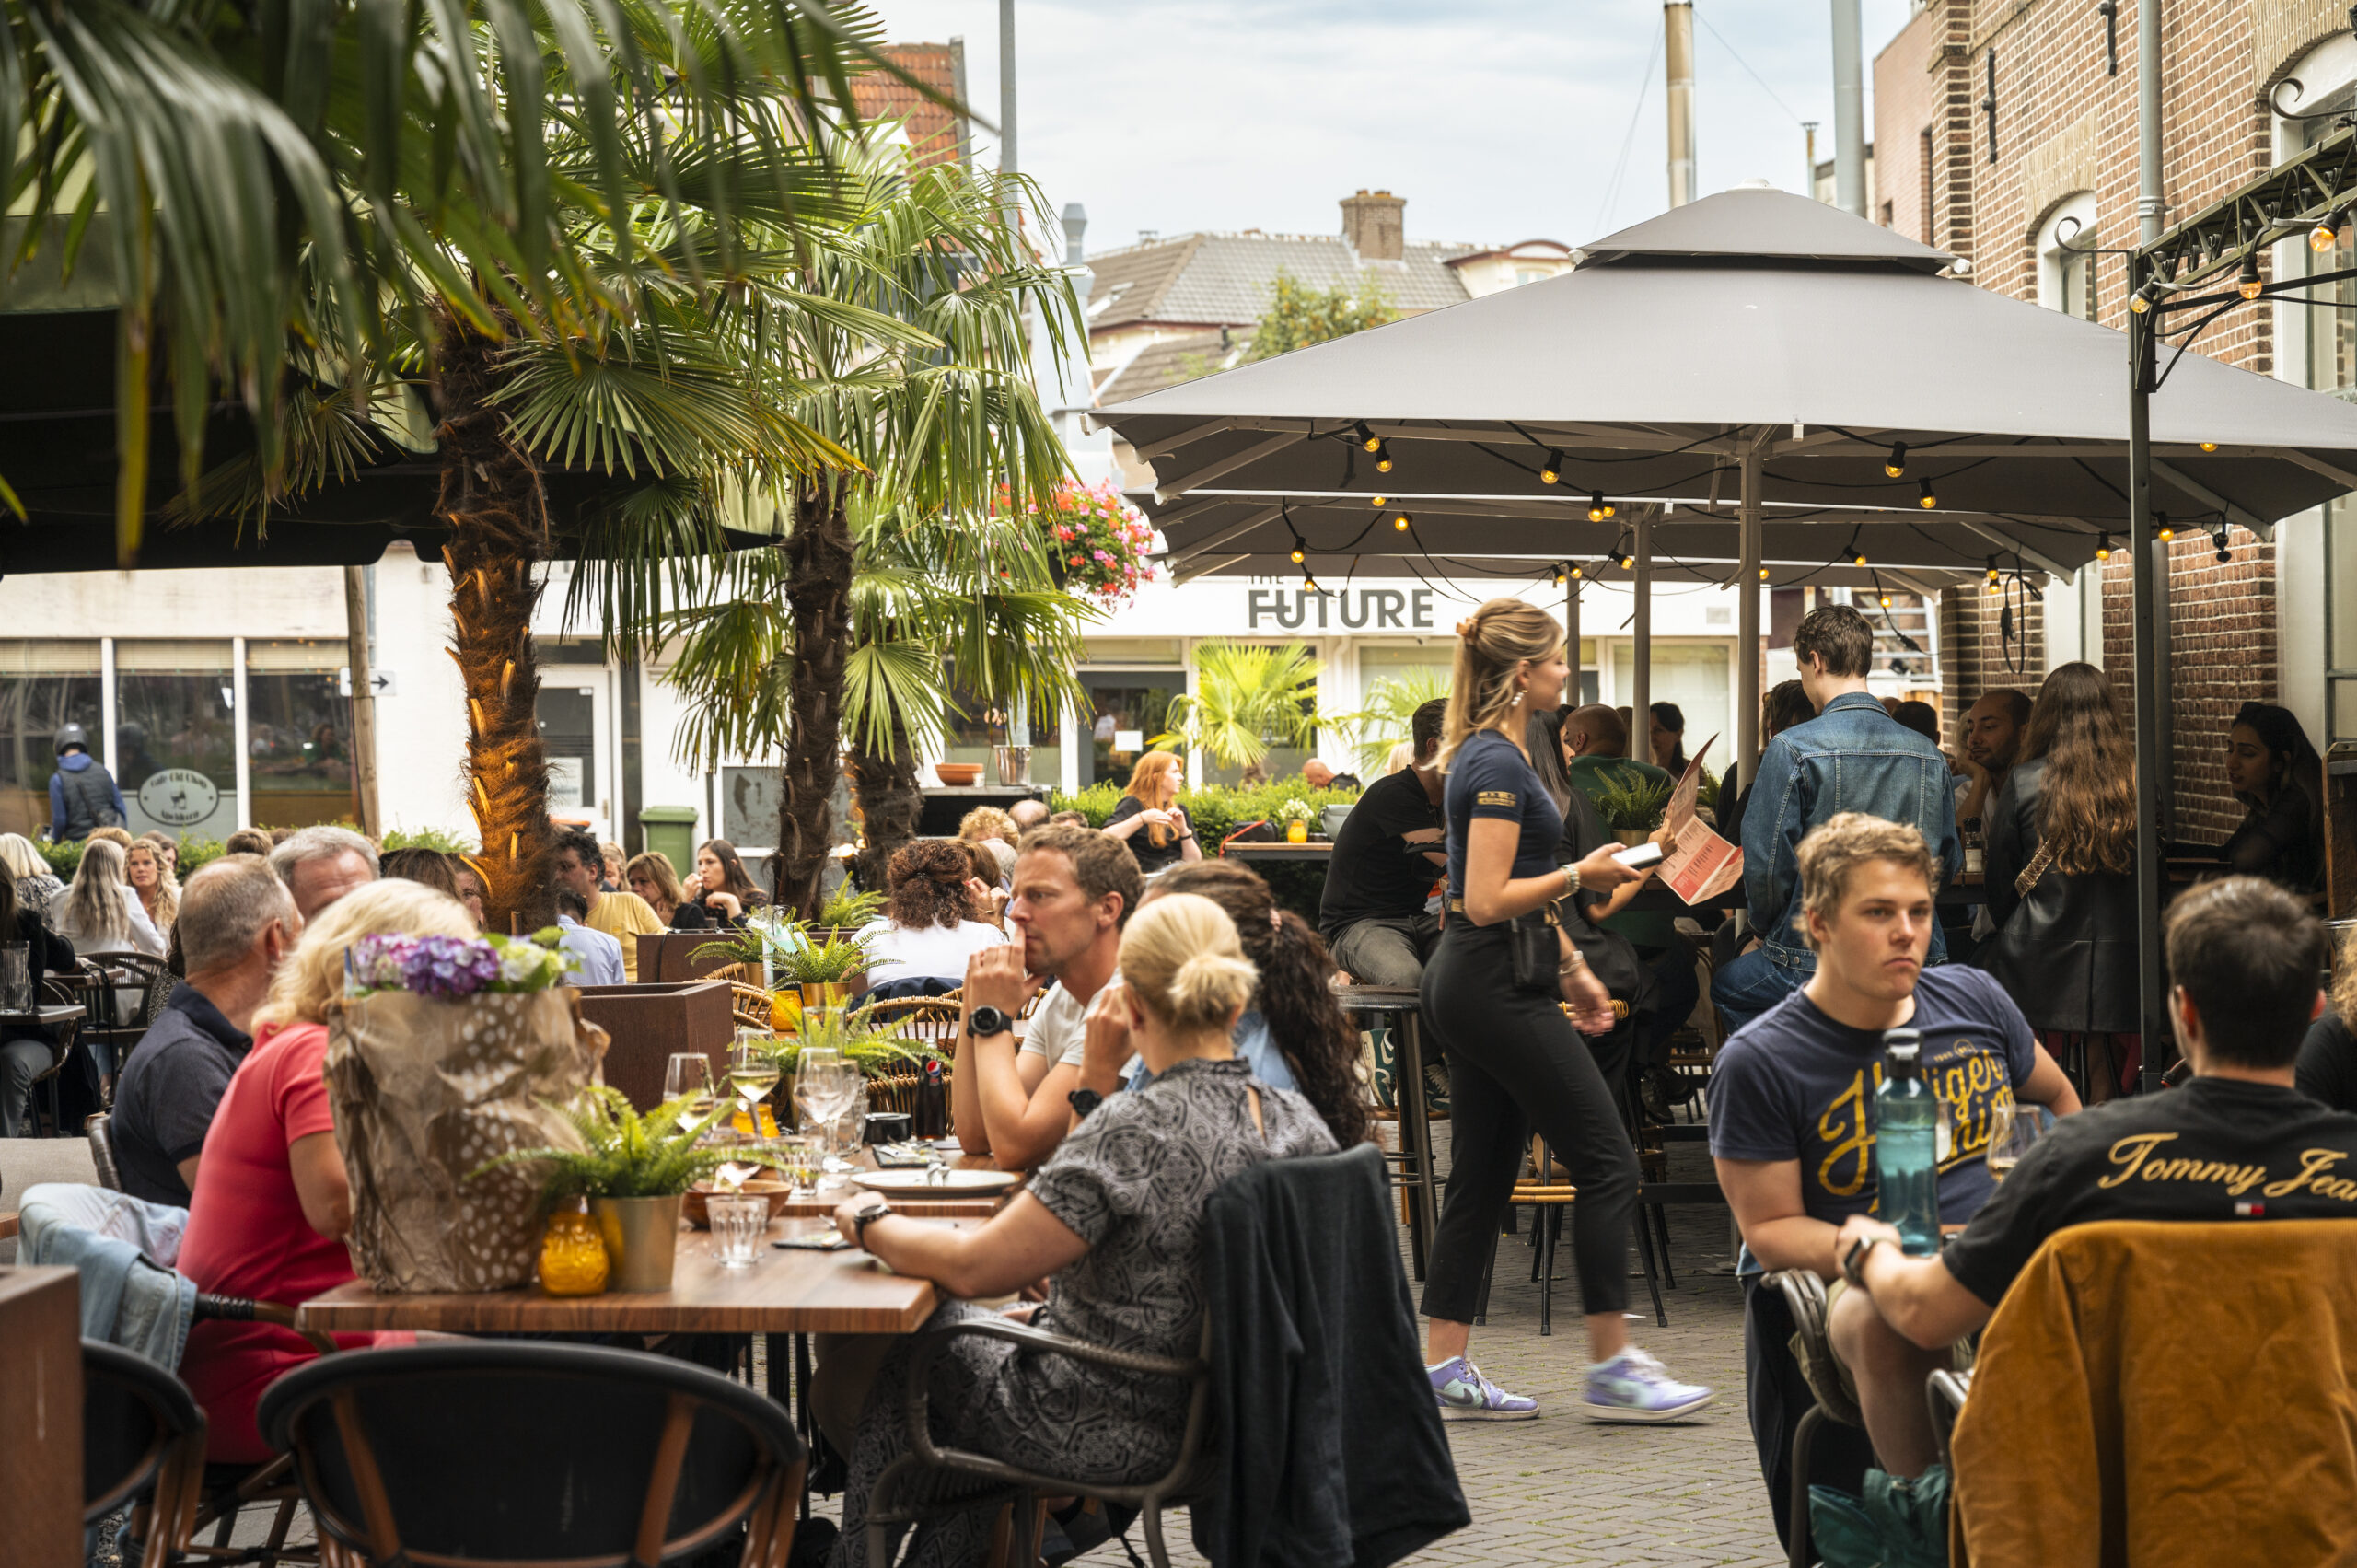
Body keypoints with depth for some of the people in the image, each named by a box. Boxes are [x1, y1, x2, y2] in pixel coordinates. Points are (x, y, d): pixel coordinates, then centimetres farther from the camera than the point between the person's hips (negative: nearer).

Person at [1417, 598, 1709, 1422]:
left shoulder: (1488, 754, 15)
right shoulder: (1497, 764, -16)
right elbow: (1487, 901, -22)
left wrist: (1573, 967, 23)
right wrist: (1582, 876, -16)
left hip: (1470, 986, 10)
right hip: (1496, 989, -10)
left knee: (1481, 1178, 11)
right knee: (1608, 1166, -4)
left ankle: (1446, 1371, 12)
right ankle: (1611, 1369, 1)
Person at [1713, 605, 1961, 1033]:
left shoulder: (1793, 748, -11)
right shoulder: (1928, 753, 4)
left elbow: (1765, 863, -10)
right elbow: (1949, 860, 13)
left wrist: (1769, 930, 9)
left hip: (1818, 961, -5)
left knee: (1727, 983, 21)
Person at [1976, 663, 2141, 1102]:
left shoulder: (2023, 781, -7)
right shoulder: (2136, 781, -2)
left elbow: (2001, 883, 2)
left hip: (2039, 959, -2)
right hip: (2117, 963, 2)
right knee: (2105, 1103, 6)